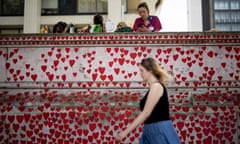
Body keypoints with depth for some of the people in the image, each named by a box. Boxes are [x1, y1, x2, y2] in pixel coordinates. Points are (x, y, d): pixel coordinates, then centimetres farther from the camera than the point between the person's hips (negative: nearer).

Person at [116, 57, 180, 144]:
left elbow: (146, 113, -20)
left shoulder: (156, 86, -15)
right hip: (151, 132, 9)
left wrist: (126, 132, -20)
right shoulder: (153, 87, 12)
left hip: (160, 131, -9)